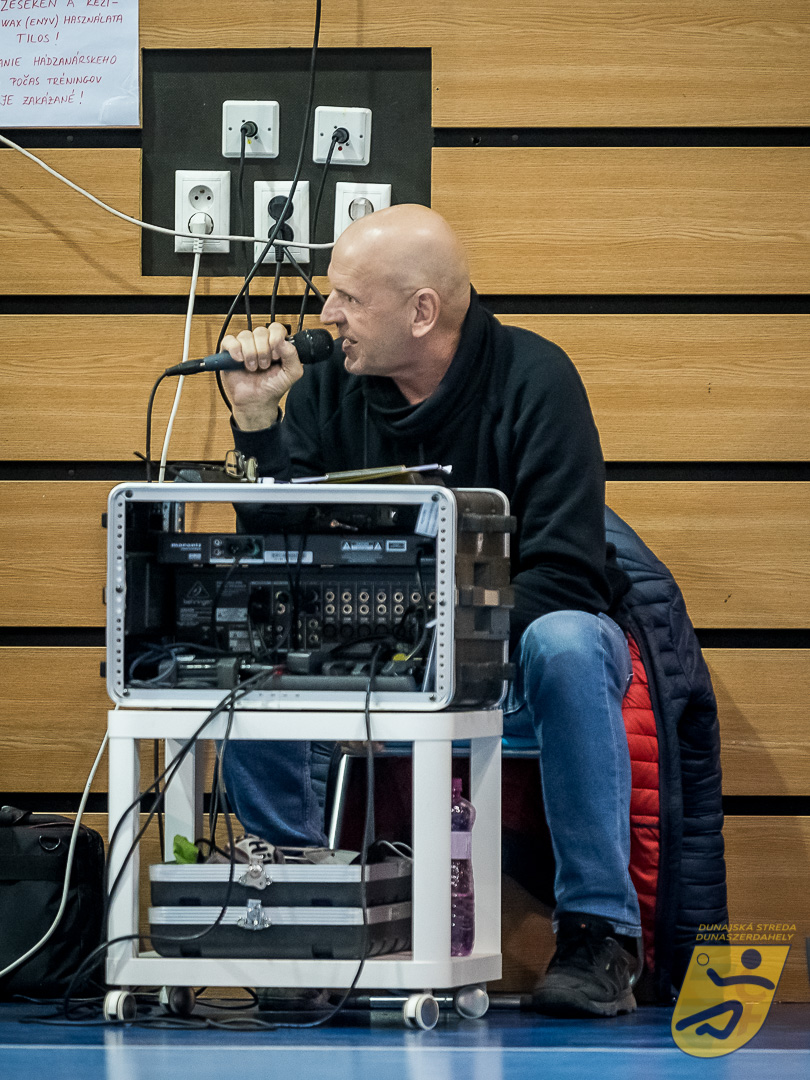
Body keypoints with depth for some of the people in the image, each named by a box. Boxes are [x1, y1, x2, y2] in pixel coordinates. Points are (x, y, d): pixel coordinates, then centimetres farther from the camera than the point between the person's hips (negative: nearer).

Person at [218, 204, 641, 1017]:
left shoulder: (531, 377, -13)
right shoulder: (328, 385, -1)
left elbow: (566, 573, -19)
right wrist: (257, 418, -15)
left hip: (512, 657, -4)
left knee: (565, 647, -38)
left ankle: (597, 932, -29)